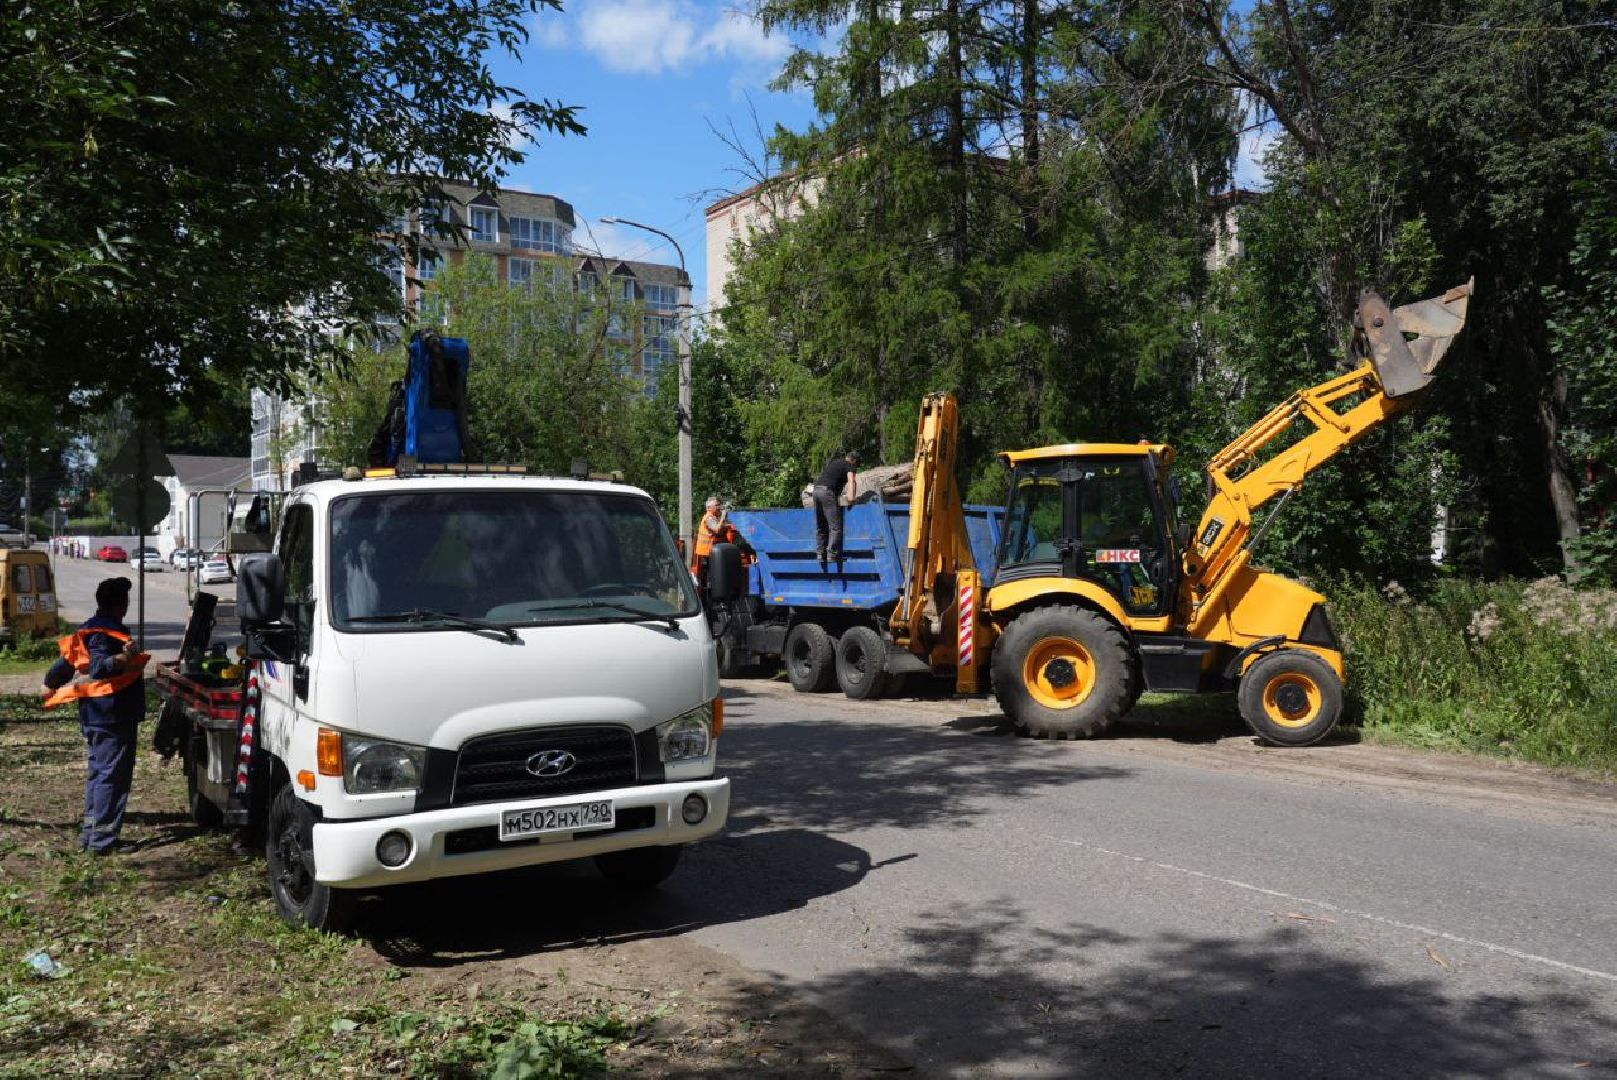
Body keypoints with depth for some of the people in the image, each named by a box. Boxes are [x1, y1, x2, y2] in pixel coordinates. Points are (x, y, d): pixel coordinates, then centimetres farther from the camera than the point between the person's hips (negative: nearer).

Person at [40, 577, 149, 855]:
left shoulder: (90, 629, 13)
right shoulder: (106, 633, -16)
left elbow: (67, 660, 22)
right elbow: (99, 667, -31)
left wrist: (50, 684, 37)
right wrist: (125, 657, -49)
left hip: (94, 716, 10)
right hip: (113, 717, -10)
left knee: (98, 772, 17)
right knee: (112, 775, -6)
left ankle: (91, 833, 24)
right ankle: (102, 840, -5)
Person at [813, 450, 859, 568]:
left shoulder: (832, 462, 30)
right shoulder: (849, 465, 9)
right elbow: (852, 481, -8)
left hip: (816, 489, 8)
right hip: (828, 492, -8)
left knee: (821, 527, 13)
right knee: (835, 526, -7)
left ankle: (820, 553, 12)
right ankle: (832, 553, -12)